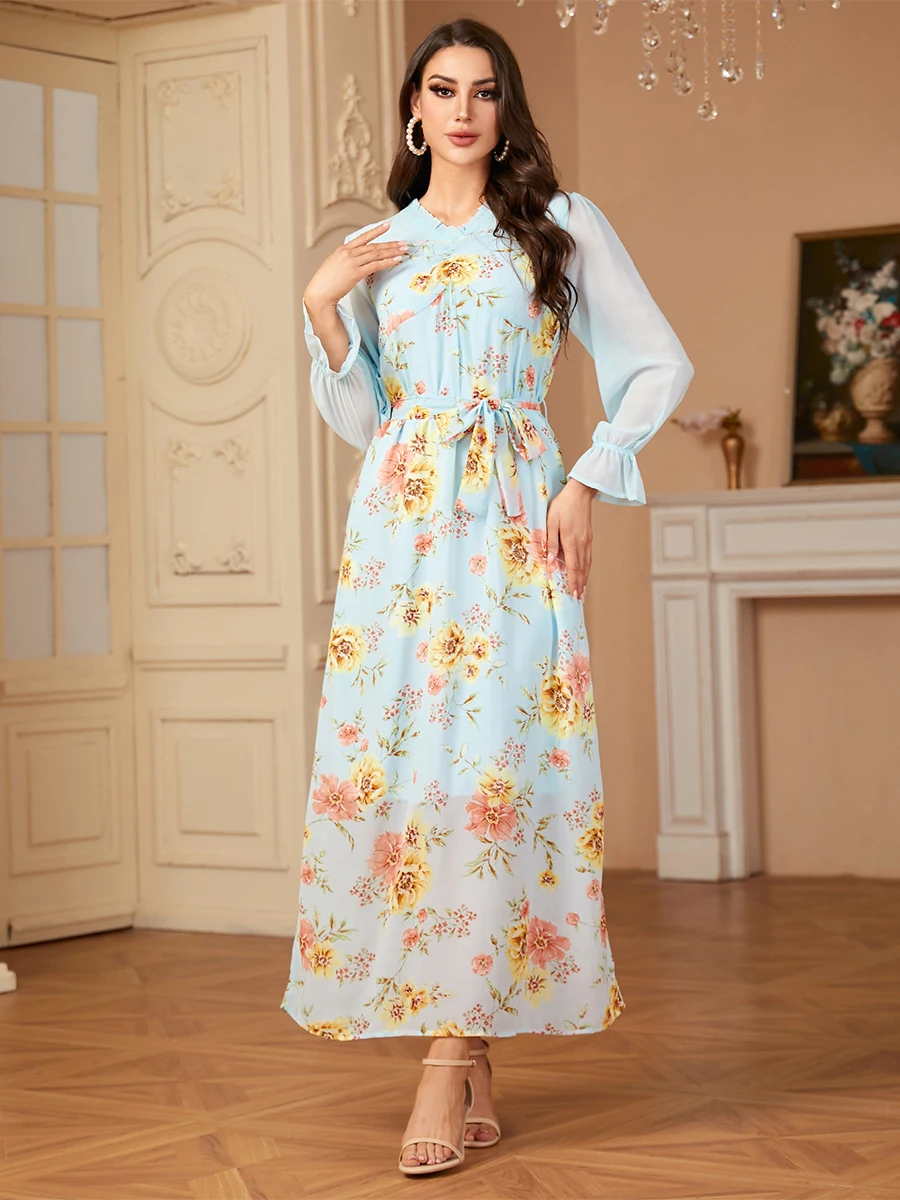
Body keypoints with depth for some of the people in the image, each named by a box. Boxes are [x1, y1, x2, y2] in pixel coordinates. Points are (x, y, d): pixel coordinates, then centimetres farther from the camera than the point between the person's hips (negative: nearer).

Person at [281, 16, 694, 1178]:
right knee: (393, 757, -6)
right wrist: (320, 304, 1)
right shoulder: (375, 247, 17)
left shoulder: (562, 223, 9)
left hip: (513, 523, -3)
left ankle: (451, 1057, -10)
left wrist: (589, 483, -3)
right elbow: (356, 417, 13)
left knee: (493, 761, -12)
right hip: (399, 525, 3)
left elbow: (659, 364, 7)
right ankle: (471, 1076, 1)